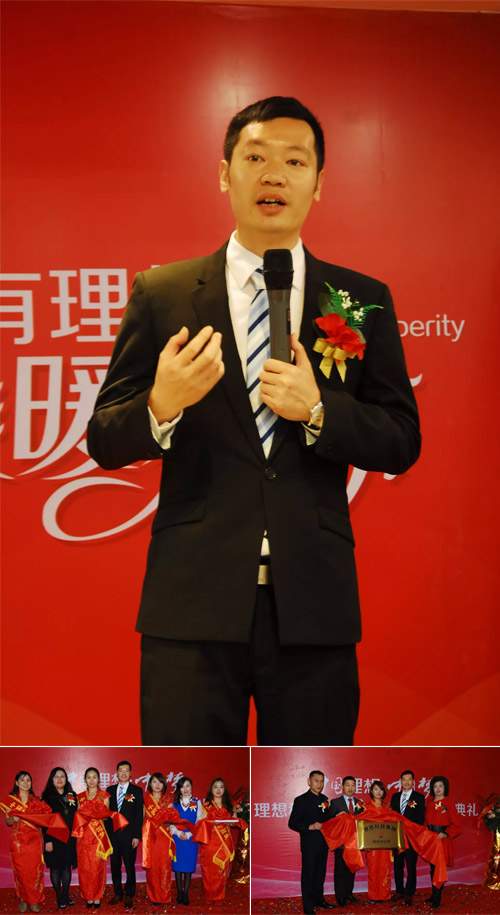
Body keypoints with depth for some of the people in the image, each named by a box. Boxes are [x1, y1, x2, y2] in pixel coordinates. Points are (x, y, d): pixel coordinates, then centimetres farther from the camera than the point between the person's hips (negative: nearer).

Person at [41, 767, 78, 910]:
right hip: (54, 838, -3)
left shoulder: (72, 796, 8)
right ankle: (59, 897, 11)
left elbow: (75, 817, 11)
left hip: (69, 838, 3)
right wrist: (47, 840, -14)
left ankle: (66, 895, 17)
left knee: (67, 866, 7)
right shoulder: (47, 796, -4)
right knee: (55, 867, 2)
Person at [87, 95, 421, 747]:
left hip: (315, 603, 1)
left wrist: (318, 412, -11)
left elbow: (402, 442, 7)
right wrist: (161, 407, -17)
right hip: (194, 601, -1)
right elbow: (104, 441, 4)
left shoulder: (364, 301, 8)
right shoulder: (161, 294, 5)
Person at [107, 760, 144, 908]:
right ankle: (118, 894, 22)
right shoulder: (110, 790, 9)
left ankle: (129, 895, 15)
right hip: (112, 834, 3)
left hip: (129, 835, -3)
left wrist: (137, 836, -9)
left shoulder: (137, 791, 0)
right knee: (115, 865, 10)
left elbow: (139, 814, -3)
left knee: (130, 866, 3)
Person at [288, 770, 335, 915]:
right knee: (308, 874, -1)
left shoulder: (324, 799, 11)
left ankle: (319, 899, 30)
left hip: (323, 842, 6)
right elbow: (292, 823, -12)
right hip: (309, 843, -6)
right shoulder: (301, 800, -9)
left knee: (320, 872, 16)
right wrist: (310, 827, -23)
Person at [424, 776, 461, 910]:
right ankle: (434, 894, 21)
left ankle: (437, 899, -1)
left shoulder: (448, 804, -6)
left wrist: (445, 834, -19)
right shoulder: (429, 802, 9)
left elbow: (456, 825, -6)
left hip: (442, 839, -5)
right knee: (432, 867, 11)